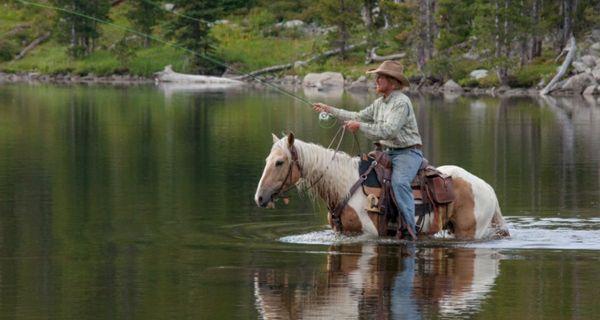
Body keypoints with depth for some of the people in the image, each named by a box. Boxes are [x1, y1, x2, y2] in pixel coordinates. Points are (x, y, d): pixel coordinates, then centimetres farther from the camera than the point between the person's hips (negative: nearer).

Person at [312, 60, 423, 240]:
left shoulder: (401, 102, -15)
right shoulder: (380, 103, 14)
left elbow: (389, 131, -25)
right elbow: (359, 117, 21)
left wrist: (360, 127, -24)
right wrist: (330, 110, 19)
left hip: (408, 152, -10)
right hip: (387, 152, 10)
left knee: (399, 182, -32)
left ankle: (409, 227, -35)